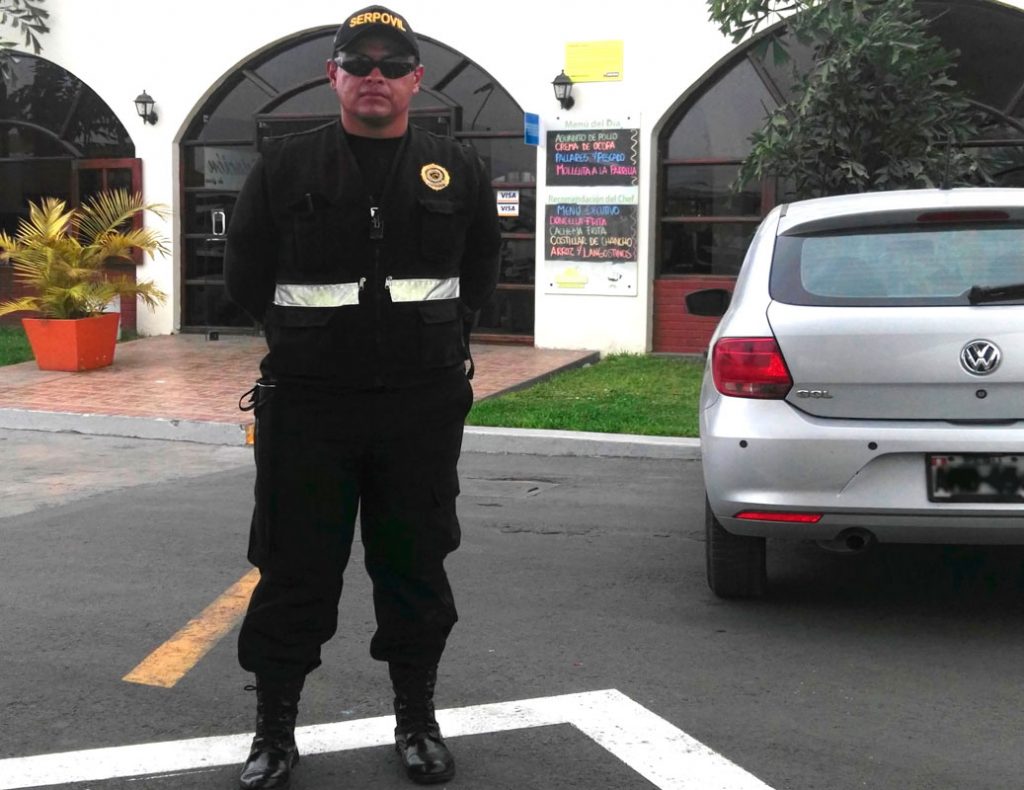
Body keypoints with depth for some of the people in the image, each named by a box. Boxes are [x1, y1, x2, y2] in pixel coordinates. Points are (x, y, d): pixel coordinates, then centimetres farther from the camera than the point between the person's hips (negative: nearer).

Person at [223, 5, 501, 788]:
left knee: (416, 567, 10)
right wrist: (310, 341, 11)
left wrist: (429, 344, 12)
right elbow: (246, 276, 9)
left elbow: (478, 278, 16)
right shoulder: (285, 165, 1)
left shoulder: (458, 170, 4)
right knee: (294, 570, 4)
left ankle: (417, 722, 27)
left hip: (423, 407, 1)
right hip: (307, 403, -1)